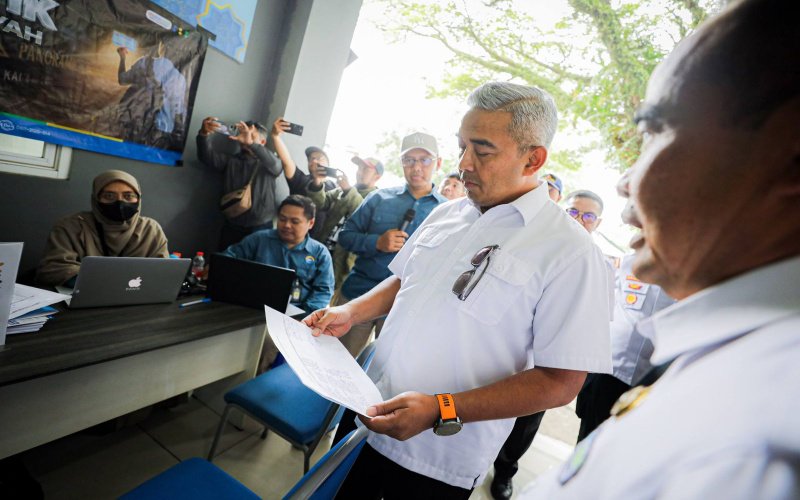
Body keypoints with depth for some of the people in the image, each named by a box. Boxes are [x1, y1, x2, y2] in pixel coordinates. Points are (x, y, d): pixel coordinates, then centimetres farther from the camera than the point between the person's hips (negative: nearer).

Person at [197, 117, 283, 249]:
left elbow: (275, 165, -19)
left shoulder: (267, 164, 5)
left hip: (260, 228, -2)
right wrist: (204, 134, -24)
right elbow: (207, 156, -4)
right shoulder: (230, 160, 12)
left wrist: (251, 143, -32)